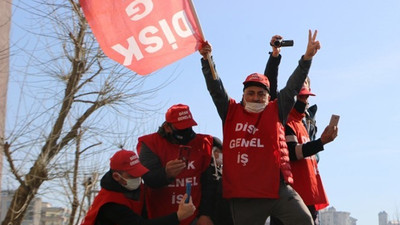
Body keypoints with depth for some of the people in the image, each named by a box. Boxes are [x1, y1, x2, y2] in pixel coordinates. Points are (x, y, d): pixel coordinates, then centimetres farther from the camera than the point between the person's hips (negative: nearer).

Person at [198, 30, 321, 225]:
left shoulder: (276, 111, 13)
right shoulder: (231, 112, 14)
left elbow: (293, 87, 9)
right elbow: (215, 88, 9)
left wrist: (307, 57, 1)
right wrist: (207, 59, -2)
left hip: (278, 189, 0)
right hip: (243, 195, 1)